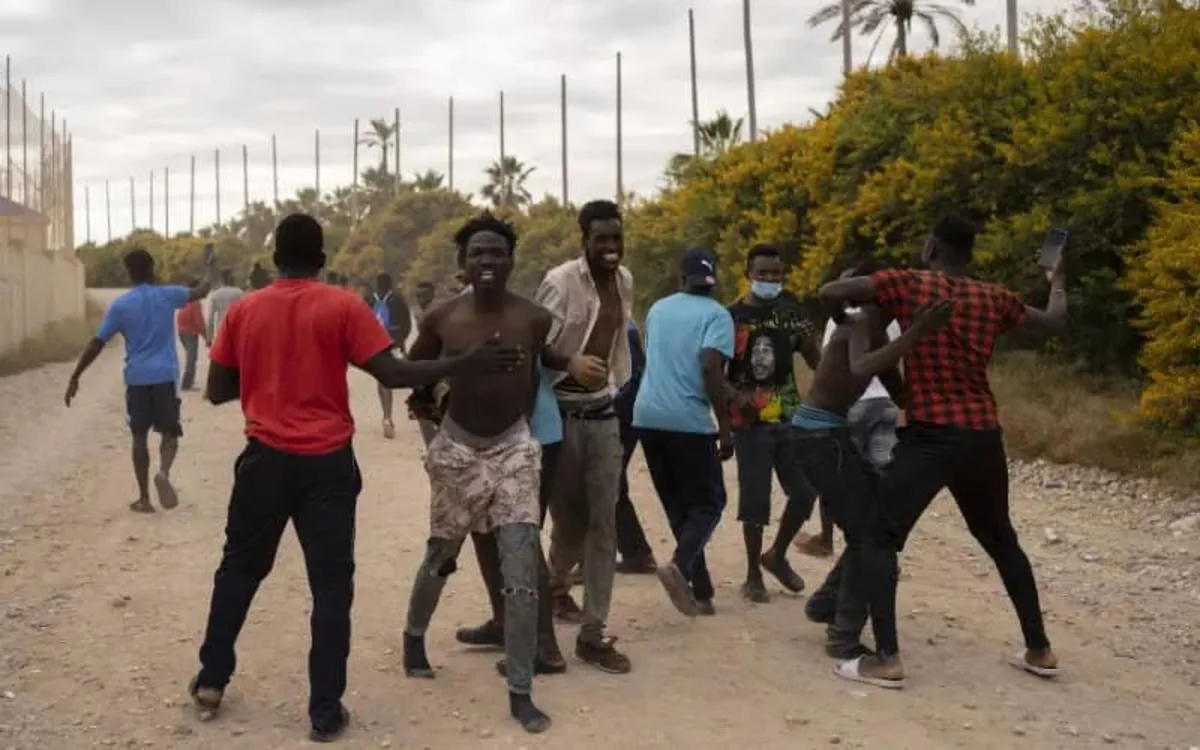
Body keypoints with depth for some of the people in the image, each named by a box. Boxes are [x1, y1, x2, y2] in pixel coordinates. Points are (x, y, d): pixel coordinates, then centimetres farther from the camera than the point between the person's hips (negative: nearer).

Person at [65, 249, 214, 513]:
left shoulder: (120, 305, -1)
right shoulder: (168, 295, -1)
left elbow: (97, 343, -2)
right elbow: (201, 291, 17)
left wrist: (75, 377, 5)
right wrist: (209, 272, 38)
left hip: (137, 378, 1)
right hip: (166, 375, 0)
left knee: (139, 436, 9)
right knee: (170, 432, 9)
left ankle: (144, 499, 9)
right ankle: (164, 472, -21)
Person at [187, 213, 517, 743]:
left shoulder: (243, 311, 3)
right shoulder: (342, 307, -7)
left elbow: (217, 392, 6)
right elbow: (391, 373, -13)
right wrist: (466, 364, -10)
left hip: (265, 459, 3)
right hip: (327, 463, -2)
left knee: (239, 570, 21)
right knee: (331, 585, 4)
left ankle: (211, 680, 29)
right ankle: (325, 711, 6)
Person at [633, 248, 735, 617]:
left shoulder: (658, 309, 14)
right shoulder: (716, 314, -4)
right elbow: (711, 368, -17)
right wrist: (725, 428, -13)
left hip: (647, 416, 6)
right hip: (688, 421, -6)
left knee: (678, 506, 13)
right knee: (709, 502, 6)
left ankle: (700, 590, 14)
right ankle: (680, 565, -20)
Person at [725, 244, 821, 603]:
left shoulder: (791, 312, 9)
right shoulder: (732, 316, -3)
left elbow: (818, 363, 11)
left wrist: (807, 340, -11)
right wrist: (735, 396, -22)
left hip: (790, 417, 4)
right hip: (751, 421, -4)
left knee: (804, 492, 3)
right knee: (754, 499, -1)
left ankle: (777, 555, 26)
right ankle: (753, 576, 13)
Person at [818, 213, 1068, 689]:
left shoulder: (909, 285, -3)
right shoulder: (994, 298, 10)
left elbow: (830, 292, -11)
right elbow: (1055, 324, 25)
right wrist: (1058, 282, 45)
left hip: (931, 436, -5)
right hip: (984, 437, 6)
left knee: (880, 539, 0)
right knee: (1000, 540, 23)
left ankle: (886, 660, -10)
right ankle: (1039, 650, 29)